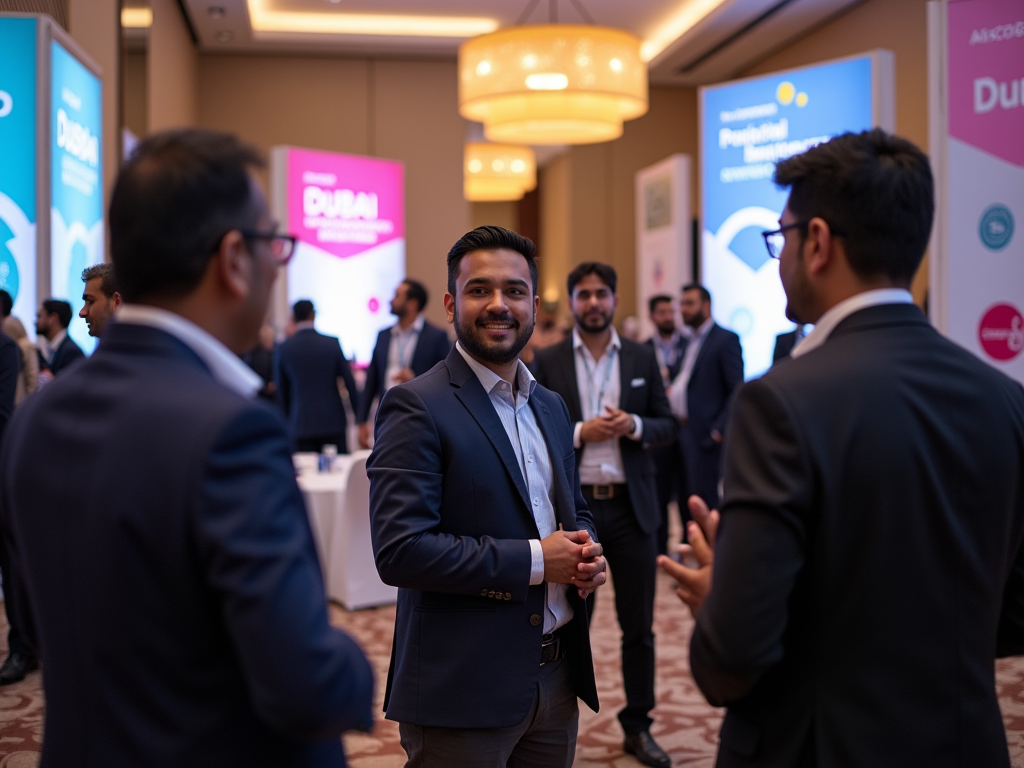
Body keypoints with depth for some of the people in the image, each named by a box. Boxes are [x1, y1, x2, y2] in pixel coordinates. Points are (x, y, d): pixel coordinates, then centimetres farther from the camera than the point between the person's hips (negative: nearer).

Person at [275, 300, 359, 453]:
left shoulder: (283, 349, -1)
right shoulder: (332, 343, -3)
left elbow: (281, 391, 7)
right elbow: (349, 381, 0)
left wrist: (287, 420, 19)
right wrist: (359, 414, 10)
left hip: (300, 426, 0)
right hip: (332, 423, 0)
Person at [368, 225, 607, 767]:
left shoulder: (551, 406, 12)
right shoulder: (416, 407, -12)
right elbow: (401, 550, -21)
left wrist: (586, 555, -1)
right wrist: (535, 560, -18)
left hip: (557, 678, 7)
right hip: (462, 692, -7)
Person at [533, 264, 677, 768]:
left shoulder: (642, 358, 6)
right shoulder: (547, 362, 1)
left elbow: (667, 427, 6)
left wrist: (634, 426, -14)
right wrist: (579, 432, -17)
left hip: (631, 505, 2)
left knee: (638, 625, 9)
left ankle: (638, 726, 22)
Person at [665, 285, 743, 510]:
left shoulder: (726, 339, -7)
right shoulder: (692, 342, 19)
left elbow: (737, 390, -13)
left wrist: (718, 431, -17)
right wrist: (673, 389, 7)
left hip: (705, 438, -8)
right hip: (682, 436, 8)